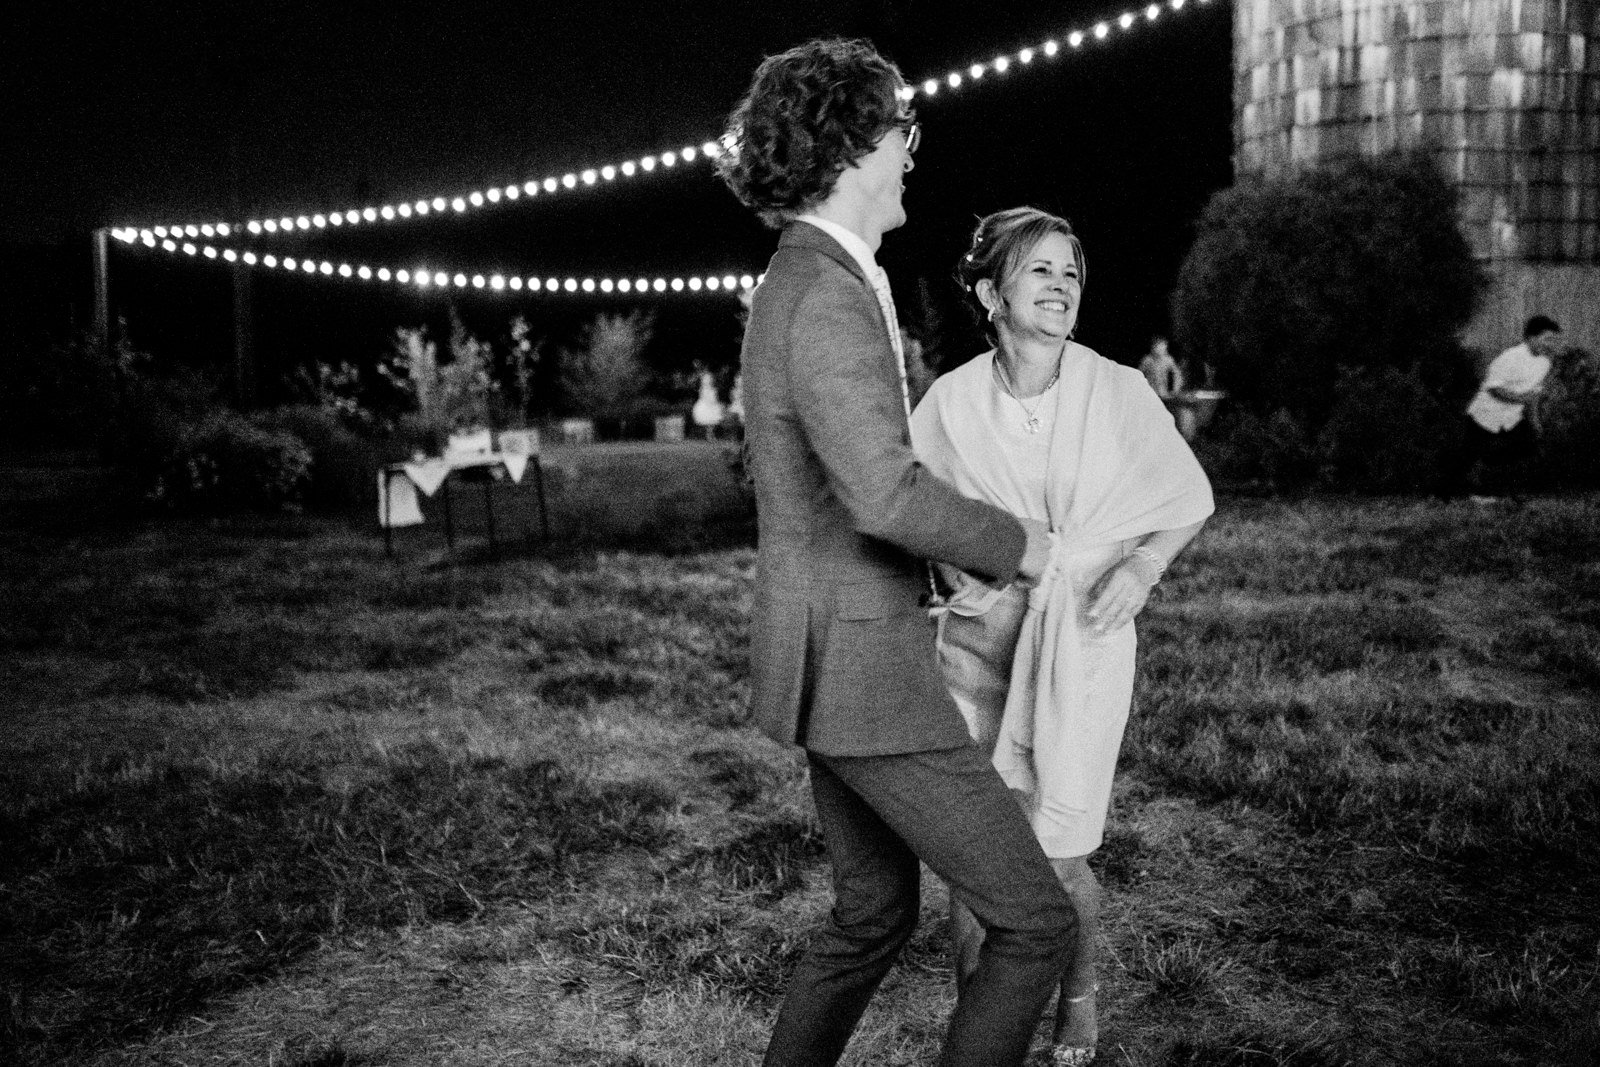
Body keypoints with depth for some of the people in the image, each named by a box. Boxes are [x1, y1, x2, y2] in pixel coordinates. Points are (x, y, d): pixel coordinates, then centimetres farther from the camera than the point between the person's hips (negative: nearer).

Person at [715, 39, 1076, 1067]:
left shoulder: (803, 280, 13)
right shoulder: (827, 297, -22)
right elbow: (886, 494, -34)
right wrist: (1014, 544, -16)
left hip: (836, 654, 11)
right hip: (864, 675, -11)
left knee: (876, 911, 23)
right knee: (1036, 921, -1)